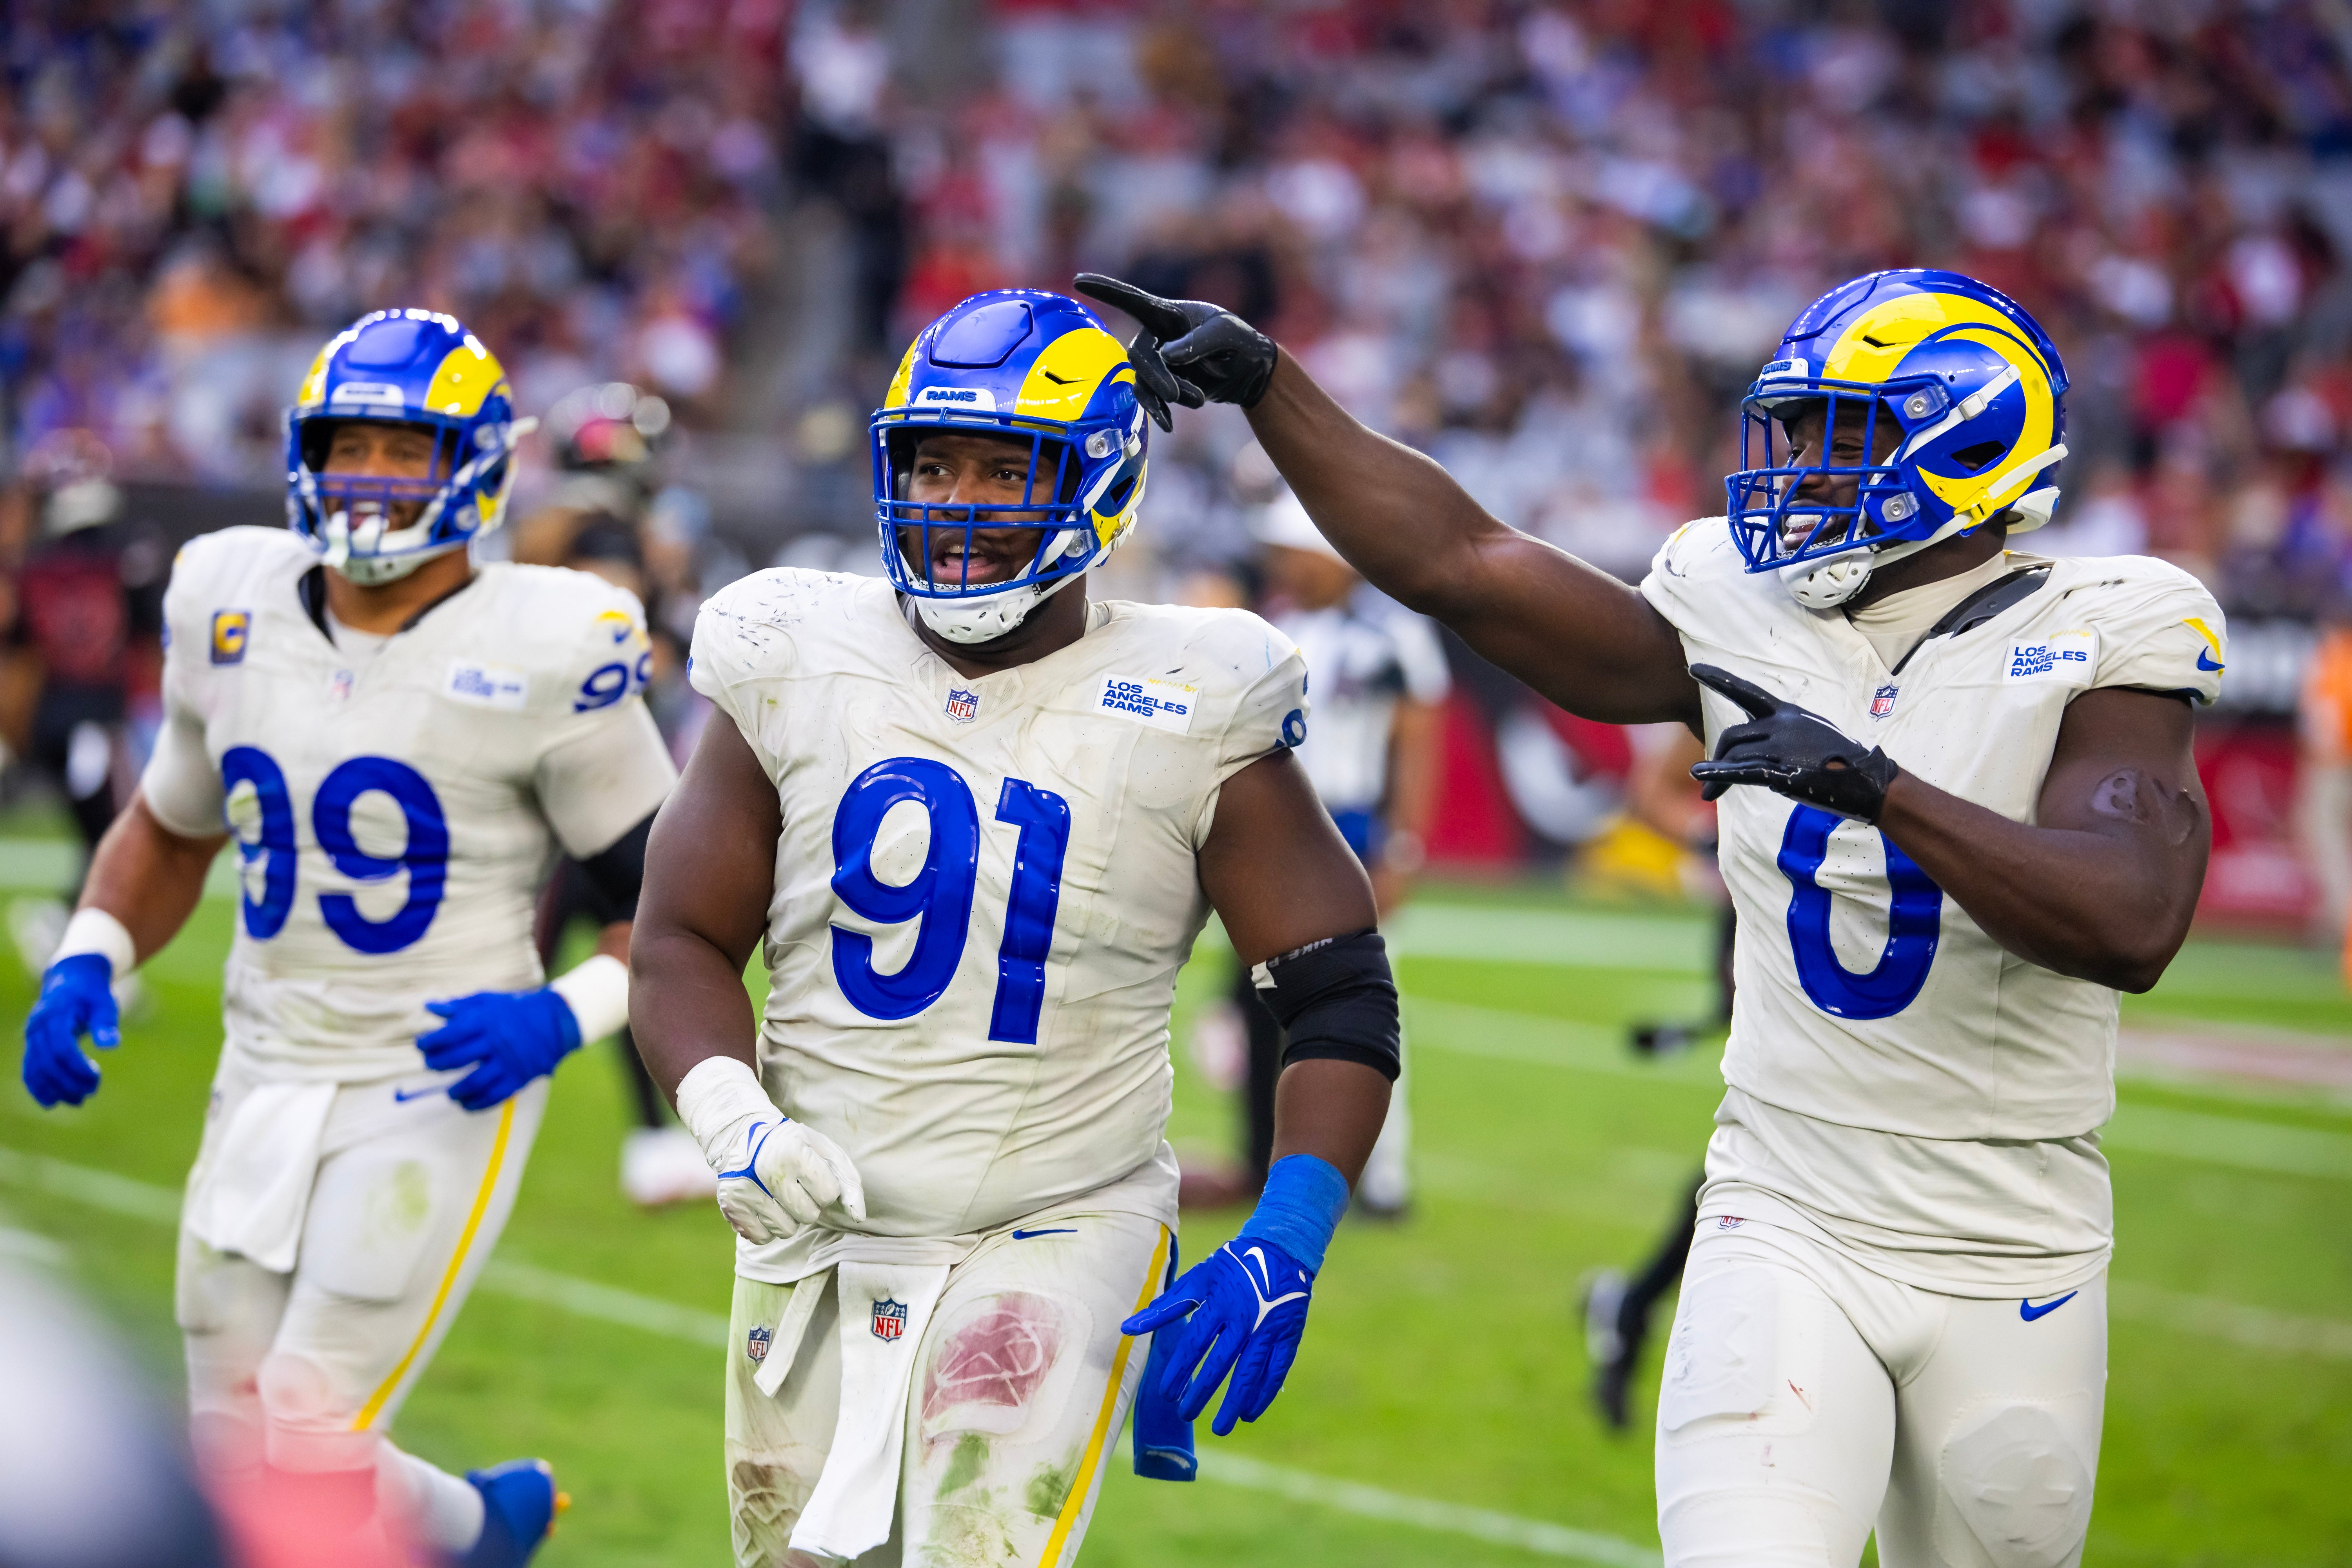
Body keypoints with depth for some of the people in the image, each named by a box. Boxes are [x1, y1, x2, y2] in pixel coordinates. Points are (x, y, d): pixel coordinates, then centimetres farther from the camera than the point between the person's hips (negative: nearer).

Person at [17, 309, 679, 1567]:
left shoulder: (540, 653, -11)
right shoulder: (232, 607, 4)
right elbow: (170, 827, 21)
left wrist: (567, 1014, -21)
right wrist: (88, 960, 5)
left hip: (440, 1096, -6)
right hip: (267, 1086, 6)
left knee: (306, 1461, -12)